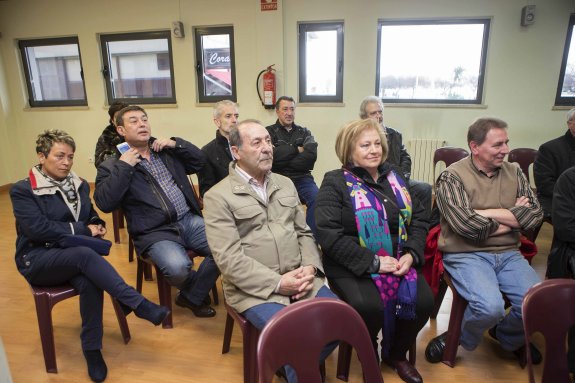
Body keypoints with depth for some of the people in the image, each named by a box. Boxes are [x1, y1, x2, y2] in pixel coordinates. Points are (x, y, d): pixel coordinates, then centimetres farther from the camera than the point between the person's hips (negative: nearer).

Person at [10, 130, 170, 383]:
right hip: (38, 259, -4)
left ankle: (92, 350, -15)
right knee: (85, 254, -37)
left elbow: (91, 217, 20)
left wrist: (97, 226, -5)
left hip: (73, 255, 4)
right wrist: (83, 230, -17)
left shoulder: (79, 185, 11)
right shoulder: (23, 190, -4)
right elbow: (37, 228, -16)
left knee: (89, 283, -31)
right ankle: (139, 305, -36)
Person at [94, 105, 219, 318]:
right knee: (177, 267, -33)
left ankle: (191, 297, 3)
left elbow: (200, 160, 19)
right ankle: (200, 290, 6)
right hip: (155, 233, -4)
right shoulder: (112, 166, 5)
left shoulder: (166, 150, 17)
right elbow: (104, 203, -9)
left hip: (190, 220, 5)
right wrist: (123, 167, -12)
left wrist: (176, 143, 4)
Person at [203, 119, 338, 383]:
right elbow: (229, 258, -13)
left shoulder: (285, 184, 14)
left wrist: (309, 267, -5)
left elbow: (304, 232, 14)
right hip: (254, 288, -5)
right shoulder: (218, 196, -6)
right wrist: (277, 282, -17)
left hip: (299, 278, 6)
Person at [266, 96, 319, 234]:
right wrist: (296, 149, 1)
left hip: (302, 179, 2)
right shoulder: (268, 132, 10)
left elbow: (311, 155, -2)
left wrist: (282, 162, -6)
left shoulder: (304, 133, 18)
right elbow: (271, 155, -9)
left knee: (317, 199, -28)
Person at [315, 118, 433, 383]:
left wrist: (411, 254, -6)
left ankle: (396, 354, 16)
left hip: (399, 261, 5)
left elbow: (418, 218, 12)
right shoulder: (335, 182, -6)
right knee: (369, 308, -29)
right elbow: (328, 233, -17)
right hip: (352, 266, -5)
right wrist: (372, 262, -19)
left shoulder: (395, 177, 12)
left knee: (424, 301, -17)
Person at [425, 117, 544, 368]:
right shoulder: (452, 177, -7)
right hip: (466, 255, -5)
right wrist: (512, 217, -5)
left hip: (508, 254, 6)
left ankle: (507, 337, 21)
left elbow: (535, 215, -1)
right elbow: (466, 225, -19)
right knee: (490, 306, -28)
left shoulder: (514, 173, 10)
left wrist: (486, 213, -12)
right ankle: (462, 338, 8)